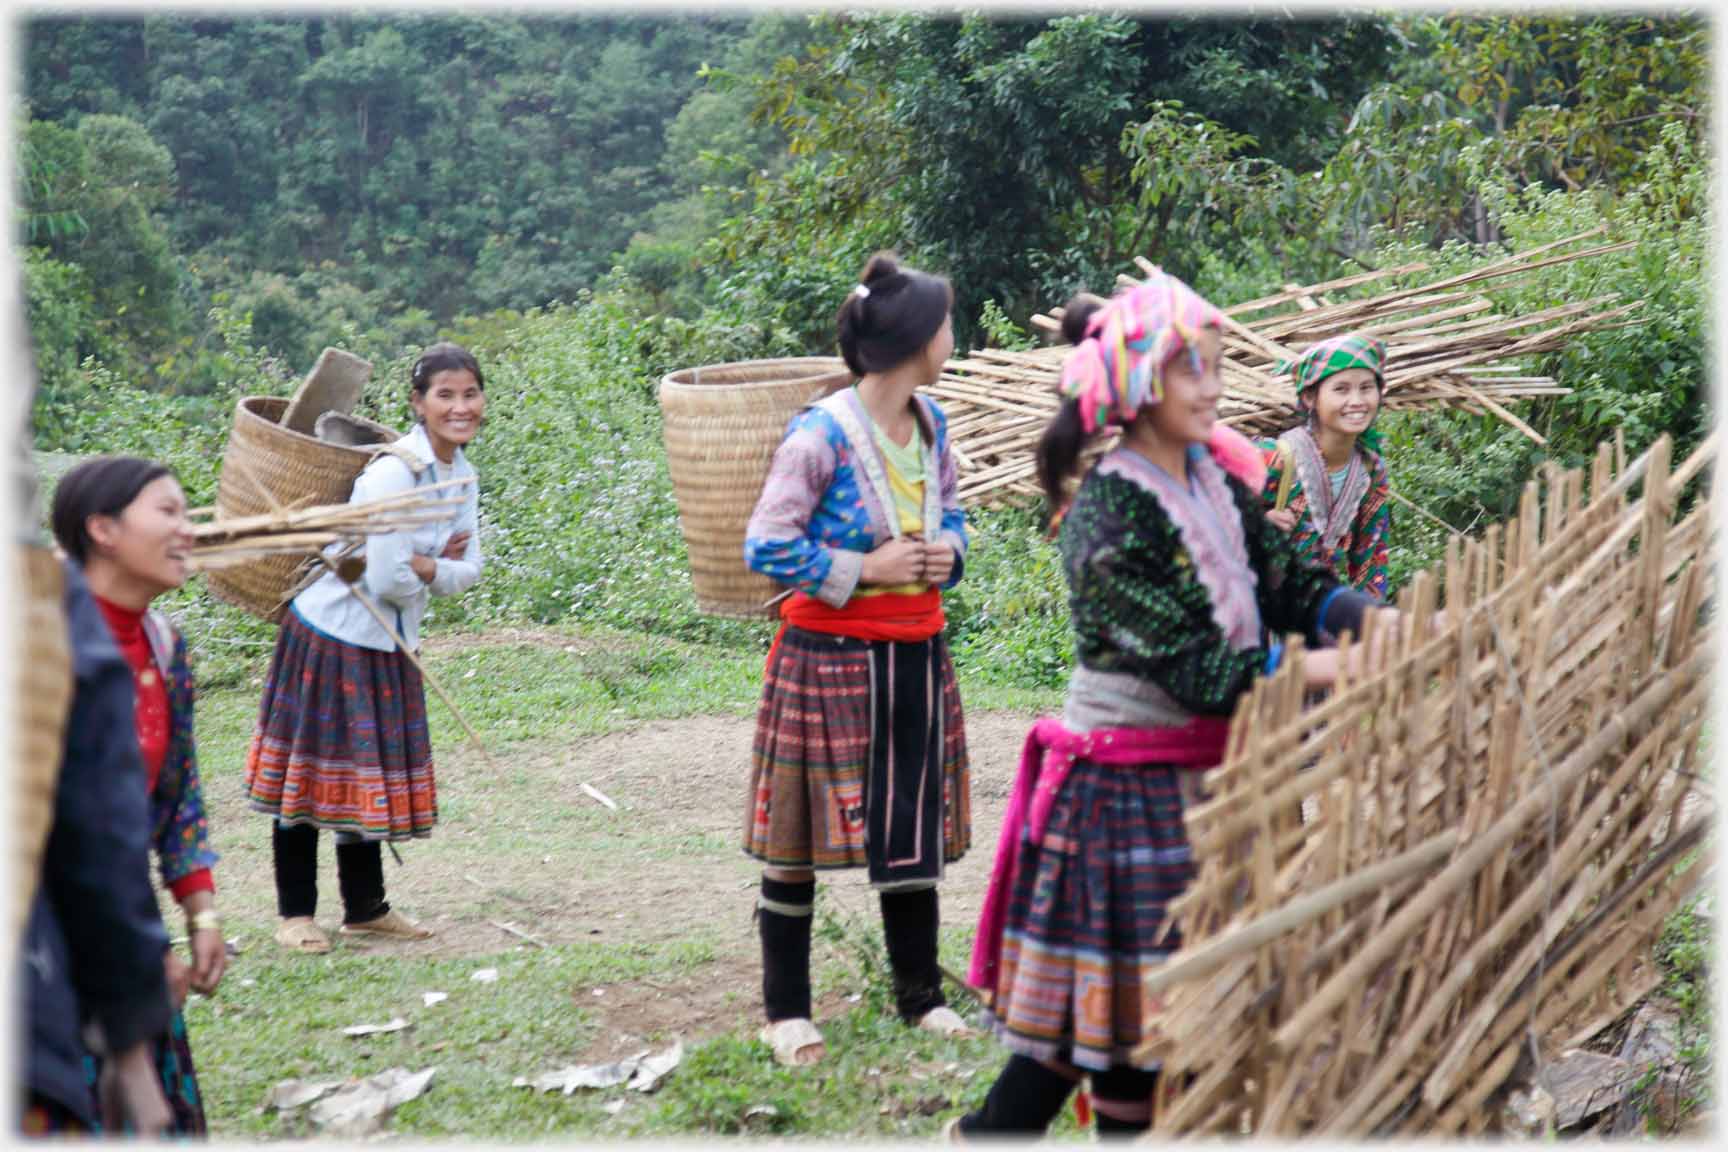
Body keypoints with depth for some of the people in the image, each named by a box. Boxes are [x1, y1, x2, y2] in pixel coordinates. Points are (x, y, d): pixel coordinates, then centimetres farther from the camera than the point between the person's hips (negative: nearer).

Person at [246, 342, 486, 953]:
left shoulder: (461, 473, 4)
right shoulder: (393, 472, -23)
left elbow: (466, 573, 2)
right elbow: (388, 582, -24)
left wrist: (426, 567, -17)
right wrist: (437, 569, -5)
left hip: (389, 644, 8)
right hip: (333, 634, -8)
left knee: (372, 774, 15)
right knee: (311, 771, 2)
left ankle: (365, 907, 26)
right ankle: (295, 912, 13)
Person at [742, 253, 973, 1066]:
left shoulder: (930, 424, 5)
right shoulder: (822, 435, -17)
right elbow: (766, 546, -16)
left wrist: (948, 552, -1)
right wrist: (864, 569, -17)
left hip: (915, 652, 7)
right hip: (830, 654, -7)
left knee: (914, 826, 13)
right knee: (800, 839, 3)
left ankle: (920, 995, 27)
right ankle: (786, 1011, 15)